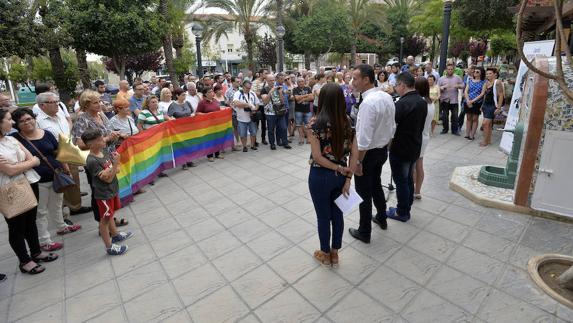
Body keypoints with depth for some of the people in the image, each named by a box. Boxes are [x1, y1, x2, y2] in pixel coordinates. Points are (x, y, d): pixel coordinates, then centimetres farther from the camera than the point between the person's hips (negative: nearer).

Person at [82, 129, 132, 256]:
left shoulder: (104, 151, -3)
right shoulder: (92, 161, -25)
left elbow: (117, 169, 2)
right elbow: (108, 179, -24)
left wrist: (109, 171, -20)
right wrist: (115, 163, -29)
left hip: (112, 190, 8)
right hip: (104, 194, -7)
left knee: (110, 215, 25)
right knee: (105, 219, 7)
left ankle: (115, 235, 45)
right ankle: (109, 247, 20)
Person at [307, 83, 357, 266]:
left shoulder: (315, 123, -17)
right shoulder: (347, 122, -2)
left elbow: (317, 156, -19)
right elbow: (354, 153, -3)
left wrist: (339, 168, -10)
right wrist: (347, 178, -1)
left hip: (320, 176, -5)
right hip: (340, 175, 5)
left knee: (323, 217, 13)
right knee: (337, 214, 19)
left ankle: (325, 254, 33)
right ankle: (335, 253, 36)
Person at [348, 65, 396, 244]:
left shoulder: (367, 103, -27)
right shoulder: (387, 97, 0)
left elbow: (364, 139, -28)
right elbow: (392, 127, 8)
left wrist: (358, 161, -19)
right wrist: (385, 145, 19)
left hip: (368, 153, -9)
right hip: (383, 150, 9)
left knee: (364, 192, 7)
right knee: (376, 185, 26)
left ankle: (364, 232, 23)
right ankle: (381, 218, 46)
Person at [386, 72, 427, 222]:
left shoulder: (403, 103, -23)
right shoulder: (422, 102, 5)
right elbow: (419, 124, 13)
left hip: (401, 149, -8)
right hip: (415, 147, 8)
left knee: (401, 181, 5)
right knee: (409, 179, 19)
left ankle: (401, 213, 18)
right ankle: (407, 209, 32)